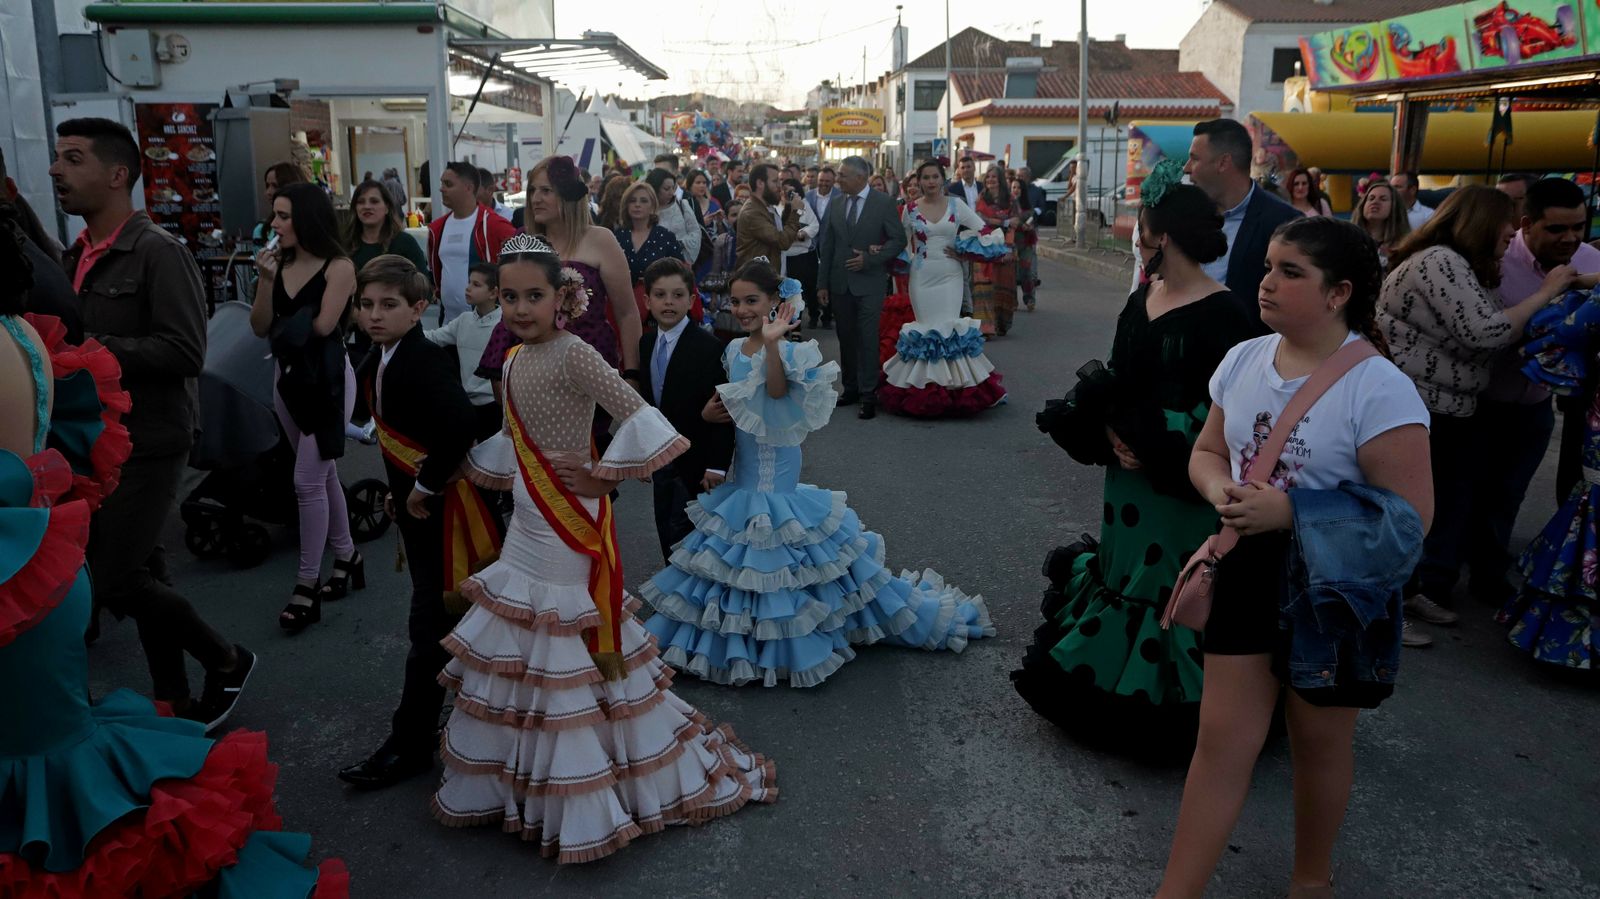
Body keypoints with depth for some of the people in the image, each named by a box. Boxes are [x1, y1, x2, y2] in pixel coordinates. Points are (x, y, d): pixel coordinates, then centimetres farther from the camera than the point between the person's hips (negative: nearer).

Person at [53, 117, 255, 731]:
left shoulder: (158, 252, -13)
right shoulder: (75, 256, 11)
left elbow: (185, 353, -22)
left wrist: (93, 350, -22)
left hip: (149, 444, -8)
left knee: (116, 581, -9)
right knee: (139, 574, 13)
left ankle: (227, 661, 13)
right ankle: (172, 701, 25)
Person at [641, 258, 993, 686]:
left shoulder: (787, 352, -17)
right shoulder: (734, 349, 5)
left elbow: (777, 390, -38)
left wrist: (772, 343, -51)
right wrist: (710, 413, -3)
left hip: (777, 467, -7)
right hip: (742, 470, 7)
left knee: (781, 552, 0)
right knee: (737, 553, 16)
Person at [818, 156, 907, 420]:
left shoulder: (883, 204, -4)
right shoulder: (835, 206, 9)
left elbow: (899, 239, -4)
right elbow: (827, 247, 11)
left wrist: (869, 259, -14)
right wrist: (822, 284, 7)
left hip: (869, 283, -5)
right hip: (839, 284, 5)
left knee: (867, 339, -7)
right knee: (846, 338, 10)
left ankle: (868, 394, -2)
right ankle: (851, 387, 20)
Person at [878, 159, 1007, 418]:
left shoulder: (956, 205, 2)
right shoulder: (910, 209, 4)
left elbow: (986, 232, 1)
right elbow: (903, 244, 15)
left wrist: (963, 252, -5)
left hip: (949, 276, -1)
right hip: (921, 277, 1)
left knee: (950, 327, -7)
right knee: (925, 328, 0)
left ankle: (953, 385, 2)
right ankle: (925, 385, 9)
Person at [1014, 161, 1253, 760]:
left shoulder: (1218, 314, -18)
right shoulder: (1145, 295, 6)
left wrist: (1154, 448, -20)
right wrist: (1109, 429, -6)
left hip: (1183, 489, -8)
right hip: (1130, 473, 8)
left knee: (1171, 584, 4)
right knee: (1128, 568, 19)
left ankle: (1168, 707, 21)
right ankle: (1113, 679, 36)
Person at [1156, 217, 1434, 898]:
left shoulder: (1378, 387, -19)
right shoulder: (1243, 360, -1)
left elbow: (1410, 514, -20)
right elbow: (1207, 451, 11)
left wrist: (1290, 511, -26)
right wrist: (1221, 491, -12)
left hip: (1335, 589, -4)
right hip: (1248, 570, 4)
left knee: (1319, 739, 16)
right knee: (1222, 738, 7)